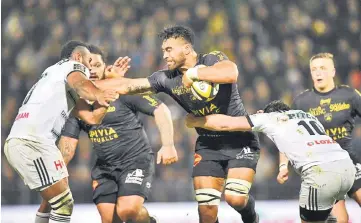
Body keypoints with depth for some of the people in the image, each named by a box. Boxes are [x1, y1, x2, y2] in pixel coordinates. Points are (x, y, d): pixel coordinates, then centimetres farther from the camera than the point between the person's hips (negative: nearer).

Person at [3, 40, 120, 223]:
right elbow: (79, 83, -17)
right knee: (64, 205, -10)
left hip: (16, 142, 10)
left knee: (53, 202, 21)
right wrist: (98, 95, -34)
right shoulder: (73, 65, 7)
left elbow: (92, 117, 20)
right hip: (32, 141, -10)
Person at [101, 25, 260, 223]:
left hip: (240, 141, -4)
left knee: (235, 197, -20)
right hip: (208, 145, 4)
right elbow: (126, 86, 3)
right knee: (206, 207, -9)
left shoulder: (213, 60, -13)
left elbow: (231, 73, -36)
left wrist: (193, 73, -30)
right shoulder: (167, 79, -1)